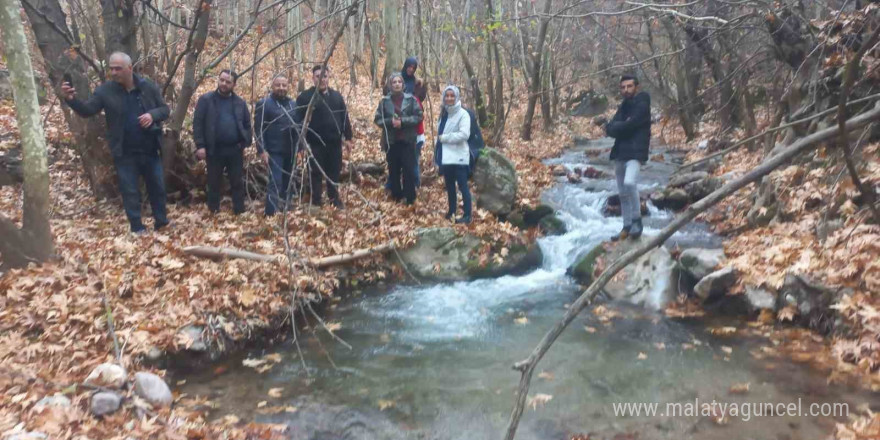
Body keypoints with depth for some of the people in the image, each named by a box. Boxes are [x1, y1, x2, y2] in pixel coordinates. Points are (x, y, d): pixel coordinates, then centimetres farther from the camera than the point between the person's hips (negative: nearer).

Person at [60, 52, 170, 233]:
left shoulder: (148, 86, -3)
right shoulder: (105, 90, -5)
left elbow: (165, 109, 2)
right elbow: (87, 111, -7)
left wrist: (153, 115, -19)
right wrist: (71, 100, -26)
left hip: (149, 150, 1)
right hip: (124, 153, -1)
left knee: (157, 186, 12)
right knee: (130, 191, 6)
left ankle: (161, 222, 29)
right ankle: (137, 229, 17)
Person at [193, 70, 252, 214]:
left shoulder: (240, 102, 7)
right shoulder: (206, 99, 0)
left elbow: (247, 124, 12)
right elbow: (197, 123, -3)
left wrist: (245, 143, 0)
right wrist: (200, 146, -11)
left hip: (235, 149, 2)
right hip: (214, 149, -2)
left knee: (238, 182, 7)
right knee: (214, 183, 8)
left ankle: (240, 212, 15)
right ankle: (213, 213, 18)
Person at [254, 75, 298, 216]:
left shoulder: (293, 104, 13)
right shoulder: (264, 104, -4)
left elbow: (298, 125, 20)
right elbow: (259, 129, -8)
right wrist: (262, 150, -15)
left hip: (291, 151, 6)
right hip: (274, 151, -6)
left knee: (288, 183, 13)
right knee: (275, 183, -12)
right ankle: (271, 215, -9)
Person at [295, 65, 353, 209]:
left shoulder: (336, 96, 11)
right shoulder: (305, 96, -3)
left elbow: (345, 117, 13)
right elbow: (299, 120, -6)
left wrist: (348, 137, 8)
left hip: (334, 142, 4)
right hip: (315, 143, -4)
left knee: (334, 172, 13)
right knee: (316, 173, 3)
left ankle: (334, 198, 28)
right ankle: (315, 202, 13)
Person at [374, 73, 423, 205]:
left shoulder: (411, 99, -2)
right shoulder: (385, 101, 1)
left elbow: (419, 116, -5)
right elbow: (377, 119, 2)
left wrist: (402, 121, -17)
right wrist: (390, 121, -16)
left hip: (407, 140, -2)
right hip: (391, 141, 2)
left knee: (409, 170, -3)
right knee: (394, 170, 9)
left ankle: (410, 198, 6)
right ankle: (396, 196, 22)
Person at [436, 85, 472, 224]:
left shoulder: (463, 114, -8)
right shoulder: (444, 113, 13)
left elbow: (464, 134, -19)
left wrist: (444, 138, -14)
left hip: (459, 156, -7)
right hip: (446, 156, 7)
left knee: (462, 186, -5)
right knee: (449, 186, 16)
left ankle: (467, 215, 0)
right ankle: (451, 211, 29)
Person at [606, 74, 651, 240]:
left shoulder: (641, 105, -6)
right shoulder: (623, 107, 16)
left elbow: (628, 126, -18)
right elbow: (610, 129, 3)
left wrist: (617, 127, -1)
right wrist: (623, 125, -13)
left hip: (635, 152, -8)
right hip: (620, 153, 8)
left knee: (629, 183, -30)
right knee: (622, 193, 10)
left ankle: (637, 220, -14)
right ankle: (627, 226, 20)